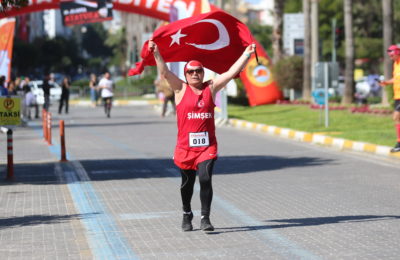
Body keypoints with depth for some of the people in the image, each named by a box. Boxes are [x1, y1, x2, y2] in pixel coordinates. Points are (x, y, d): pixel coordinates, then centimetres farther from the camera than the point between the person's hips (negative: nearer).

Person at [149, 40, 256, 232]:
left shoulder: (211, 88, 5)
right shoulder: (181, 89, 1)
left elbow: (232, 72, 4)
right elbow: (164, 73, -9)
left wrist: (247, 54, 0)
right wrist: (156, 53, -21)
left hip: (207, 145, 0)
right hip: (185, 146, 0)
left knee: (205, 179, -15)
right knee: (187, 183, 14)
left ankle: (205, 218, -10)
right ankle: (187, 214, 35)